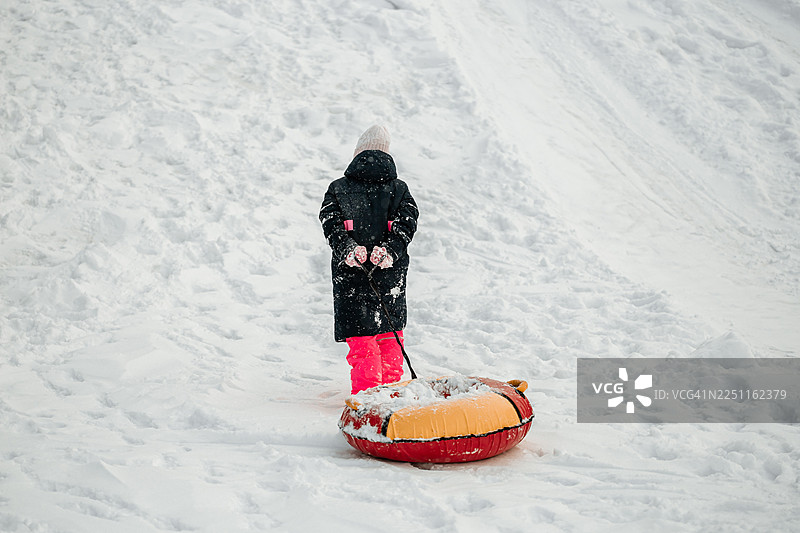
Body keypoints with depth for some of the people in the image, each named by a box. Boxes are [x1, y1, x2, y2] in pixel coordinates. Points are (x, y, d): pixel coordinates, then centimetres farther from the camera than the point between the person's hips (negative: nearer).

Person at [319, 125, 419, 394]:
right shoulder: (399, 189, 8)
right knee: (390, 334, 16)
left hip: (350, 273, -2)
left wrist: (349, 250, -19)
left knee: (361, 337, 1)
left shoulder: (338, 189, 5)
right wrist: (388, 251, -17)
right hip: (391, 273, 2)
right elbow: (405, 223, -6)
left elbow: (331, 224, -9)